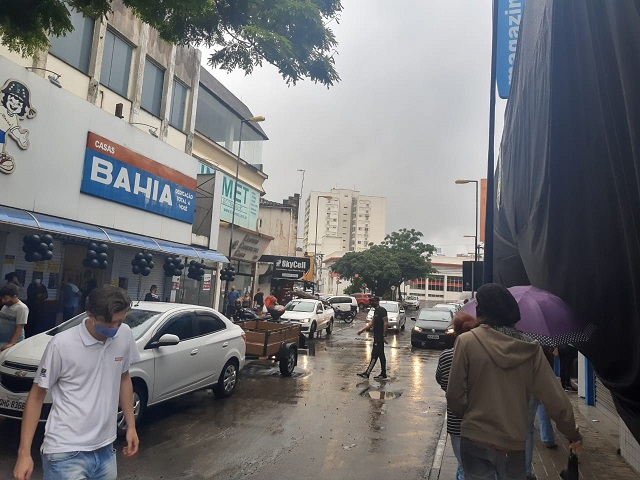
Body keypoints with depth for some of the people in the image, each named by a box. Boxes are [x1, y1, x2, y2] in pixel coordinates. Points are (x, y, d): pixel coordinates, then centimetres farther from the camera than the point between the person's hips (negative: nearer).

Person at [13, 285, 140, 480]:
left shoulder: (125, 335, -3)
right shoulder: (62, 344, -16)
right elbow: (37, 395, -6)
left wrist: (131, 426, 10)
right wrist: (24, 452, -7)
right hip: (66, 453, -4)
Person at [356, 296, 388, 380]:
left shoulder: (382, 310, -14)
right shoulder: (376, 311, 15)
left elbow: (385, 323, -19)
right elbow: (371, 323, 21)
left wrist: (384, 336, -22)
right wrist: (362, 330, 16)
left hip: (380, 337, -10)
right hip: (377, 336, 10)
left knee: (374, 355, -6)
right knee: (381, 355, 12)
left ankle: (367, 373, -5)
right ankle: (383, 374, 18)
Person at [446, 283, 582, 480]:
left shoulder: (467, 341, -14)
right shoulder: (531, 349, -5)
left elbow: (455, 395, -12)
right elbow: (555, 398, -4)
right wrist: (573, 433, 12)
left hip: (475, 440, -2)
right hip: (514, 443, 3)